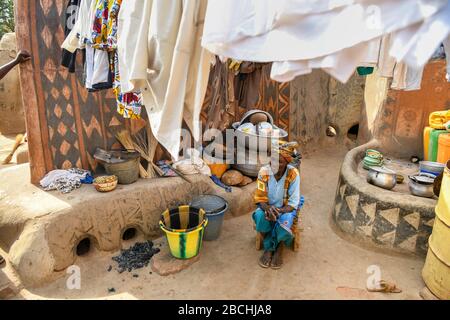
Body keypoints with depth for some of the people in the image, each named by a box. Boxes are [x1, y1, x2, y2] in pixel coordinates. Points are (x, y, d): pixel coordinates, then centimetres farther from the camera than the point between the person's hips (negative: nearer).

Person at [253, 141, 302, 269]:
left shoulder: (293, 174, -21)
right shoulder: (264, 172, -16)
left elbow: (293, 203, -18)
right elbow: (260, 199, -11)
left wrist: (278, 211, -36)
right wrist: (268, 209, -33)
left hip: (286, 208, -1)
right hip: (267, 206, 2)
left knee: (285, 220, -34)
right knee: (260, 216, -31)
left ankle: (279, 248, -4)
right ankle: (269, 248, -6)